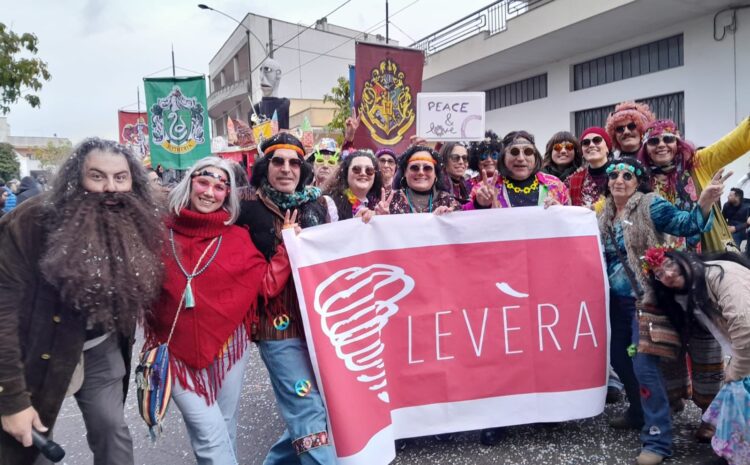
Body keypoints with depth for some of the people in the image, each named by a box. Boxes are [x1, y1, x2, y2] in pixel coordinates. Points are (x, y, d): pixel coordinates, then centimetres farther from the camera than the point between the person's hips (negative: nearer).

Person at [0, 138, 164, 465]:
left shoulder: (136, 226, -9)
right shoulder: (33, 222, -24)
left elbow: (140, 297, 4)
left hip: (100, 349, 3)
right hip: (36, 353, -3)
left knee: (111, 428, 9)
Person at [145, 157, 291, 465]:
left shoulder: (237, 238, 0)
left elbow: (268, 284, -3)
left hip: (227, 346, 2)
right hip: (177, 350, -2)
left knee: (225, 429, 18)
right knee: (211, 435, -5)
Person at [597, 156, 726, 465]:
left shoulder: (650, 206, -9)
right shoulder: (604, 215, 9)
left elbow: (685, 224, -19)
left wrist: (704, 204, -39)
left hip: (645, 298, -7)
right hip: (617, 300, 7)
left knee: (644, 364, -10)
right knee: (618, 358, 15)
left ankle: (658, 439, 1)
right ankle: (639, 412, 37)